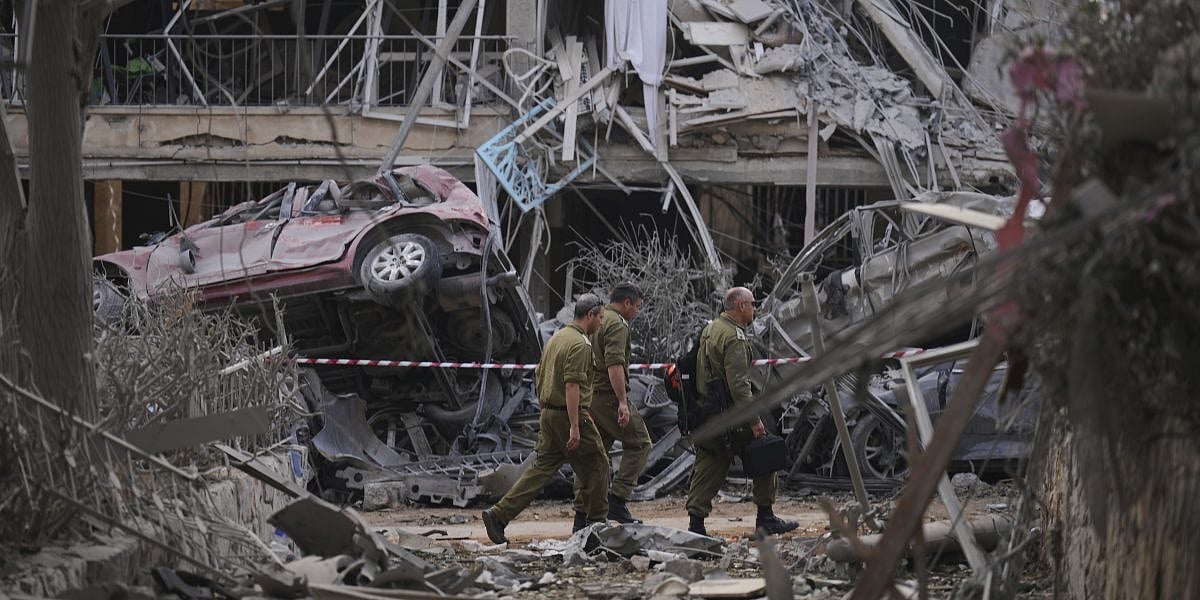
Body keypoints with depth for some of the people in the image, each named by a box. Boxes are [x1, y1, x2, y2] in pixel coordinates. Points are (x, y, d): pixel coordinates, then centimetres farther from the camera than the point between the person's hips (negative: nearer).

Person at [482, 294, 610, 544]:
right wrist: (575, 427, -25)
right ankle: (595, 521, 16)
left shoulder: (556, 338, 14)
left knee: (542, 468, 6)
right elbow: (572, 385, -23)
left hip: (548, 414, 9)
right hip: (569, 414, -9)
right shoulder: (580, 344, -15)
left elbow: (539, 375, 21)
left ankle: (499, 514, -3)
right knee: (596, 465, 7)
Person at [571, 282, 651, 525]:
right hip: (608, 396, -9)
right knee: (639, 443, 0)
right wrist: (622, 402, -25)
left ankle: (582, 512, 9)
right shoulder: (617, 325, -11)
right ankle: (617, 499, -9)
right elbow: (614, 364, -22)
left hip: (588, 396, 9)